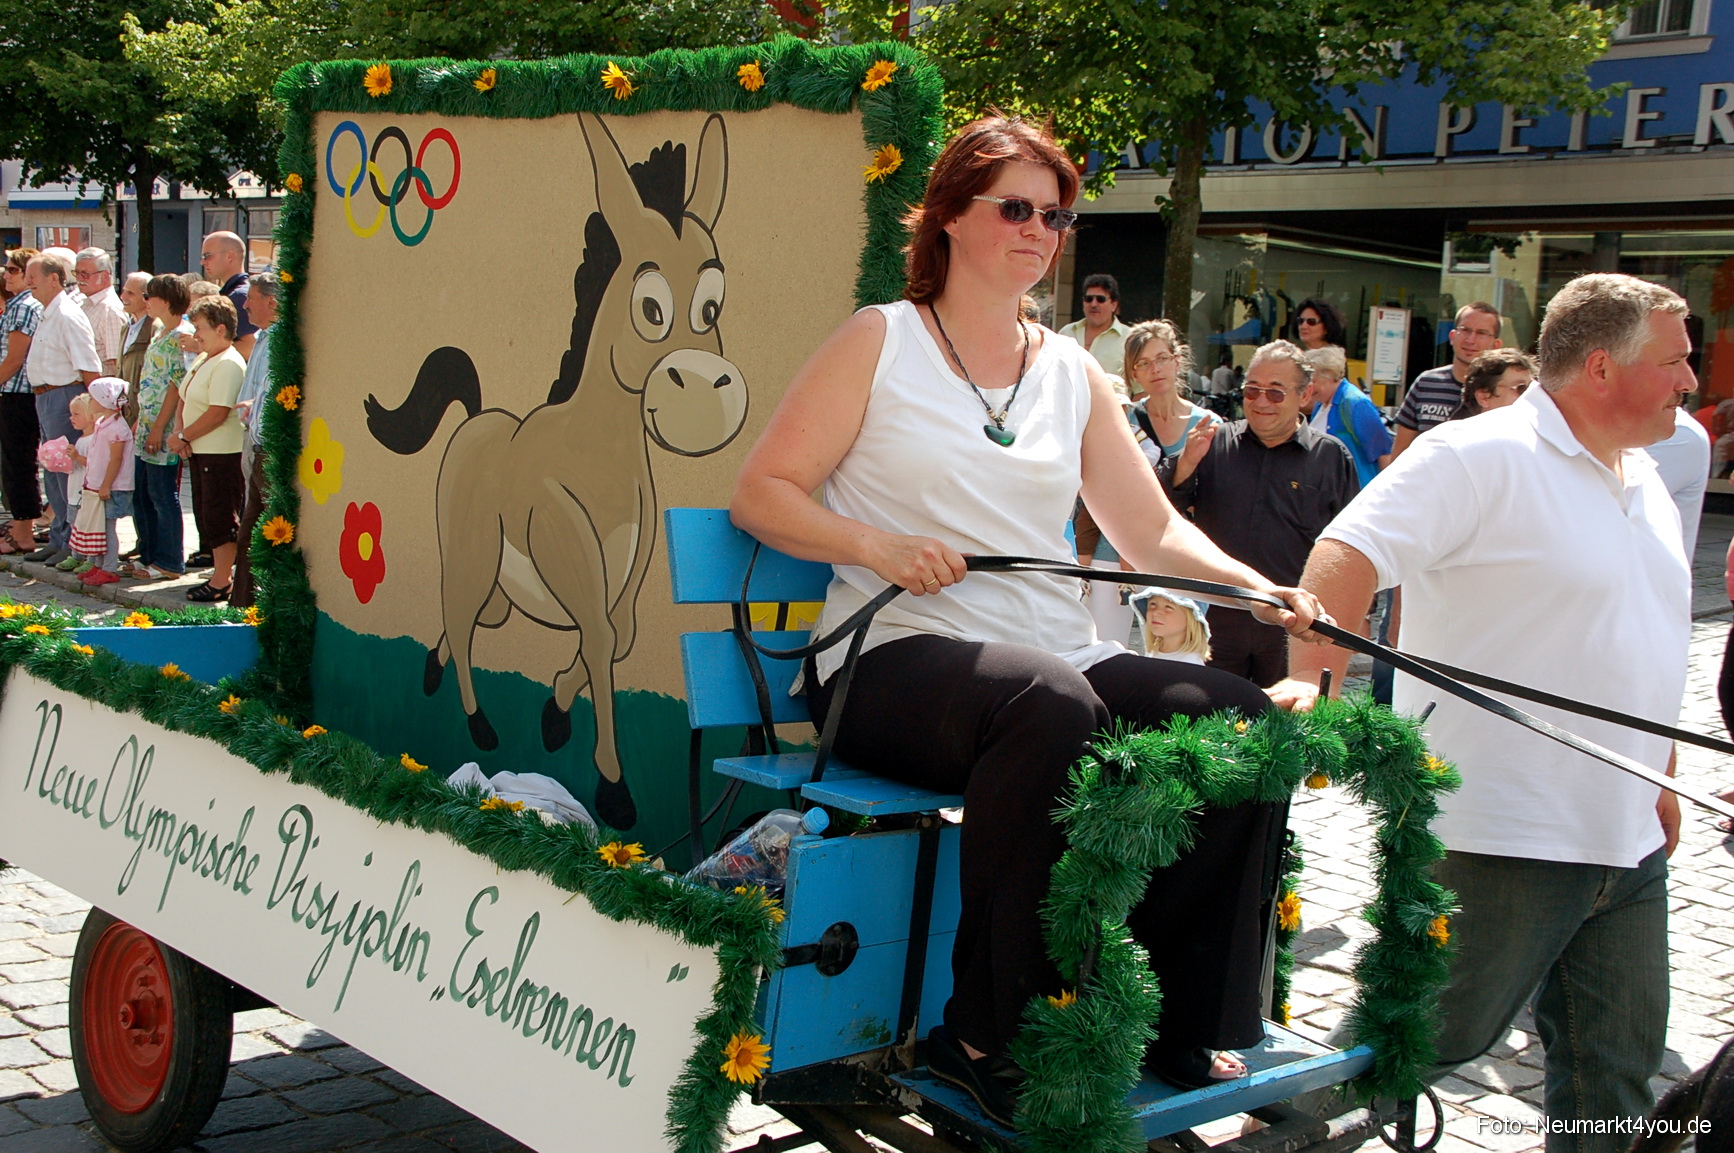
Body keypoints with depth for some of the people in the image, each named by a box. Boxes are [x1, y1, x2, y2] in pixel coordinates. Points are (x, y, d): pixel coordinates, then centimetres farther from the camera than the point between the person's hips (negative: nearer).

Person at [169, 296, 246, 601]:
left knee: (220, 518, -4)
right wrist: (179, 432, 1)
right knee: (206, 516, 15)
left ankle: (221, 583, 1)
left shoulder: (228, 364, -17)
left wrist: (183, 437, -14)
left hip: (222, 453, -10)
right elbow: (184, 400, 19)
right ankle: (221, 572, 24)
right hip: (200, 452, 10)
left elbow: (218, 413, -22)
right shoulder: (205, 362, 16)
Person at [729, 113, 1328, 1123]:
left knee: (1243, 719, -19)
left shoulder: (1073, 375, 18)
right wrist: (871, 543, -17)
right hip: (900, 661, -5)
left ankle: (1181, 1021, -5)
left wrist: (1258, 586, -3)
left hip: (1060, 656, 5)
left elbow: (1153, 531, 15)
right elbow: (761, 493, 1)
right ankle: (991, 1036, -25)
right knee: (1050, 702, -38)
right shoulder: (880, 342, 5)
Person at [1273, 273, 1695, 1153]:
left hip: (1628, 843, 8)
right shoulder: (1480, 458, -14)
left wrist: (1661, 782, 25)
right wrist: (1309, 675, -39)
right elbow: (1350, 552, -25)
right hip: (1501, 838, -8)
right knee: (1420, 1040, 1)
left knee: (1618, 1066, 16)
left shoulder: (1643, 480, 14)